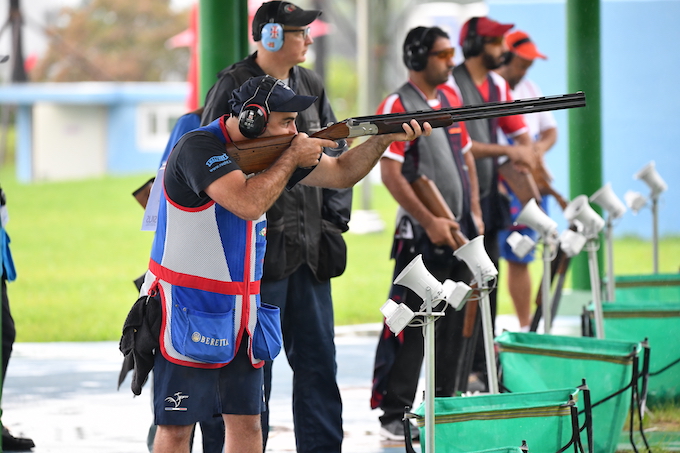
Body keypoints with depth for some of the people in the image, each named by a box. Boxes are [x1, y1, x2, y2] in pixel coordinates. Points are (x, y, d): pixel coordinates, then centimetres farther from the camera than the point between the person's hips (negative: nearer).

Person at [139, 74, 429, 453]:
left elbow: (340, 173, 16)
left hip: (241, 315, 8)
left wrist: (385, 139, 0)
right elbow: (248, 204, -31)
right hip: (187, 315, -8)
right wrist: (292, 158, -17)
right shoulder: (199, 148, -18)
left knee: (247, 422, 6)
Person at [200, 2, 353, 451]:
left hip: (309, 245, 6)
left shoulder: (310, 85, 11)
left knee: (318, 357, 9)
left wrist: (334, 218, 10)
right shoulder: (235, 87, -9)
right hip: (261, 248, -6)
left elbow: (336, 154, 19)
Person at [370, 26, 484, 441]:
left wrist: (474, 212, 11)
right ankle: (395, 415, -2)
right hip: (422, 235, -8)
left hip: (460, 231, 8)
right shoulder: (397, 106, -10)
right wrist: (430, 222, -19)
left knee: (453, 324, 12)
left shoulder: (450, 97, 13)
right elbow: (390, 173, -16)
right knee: (411, 327, -7)